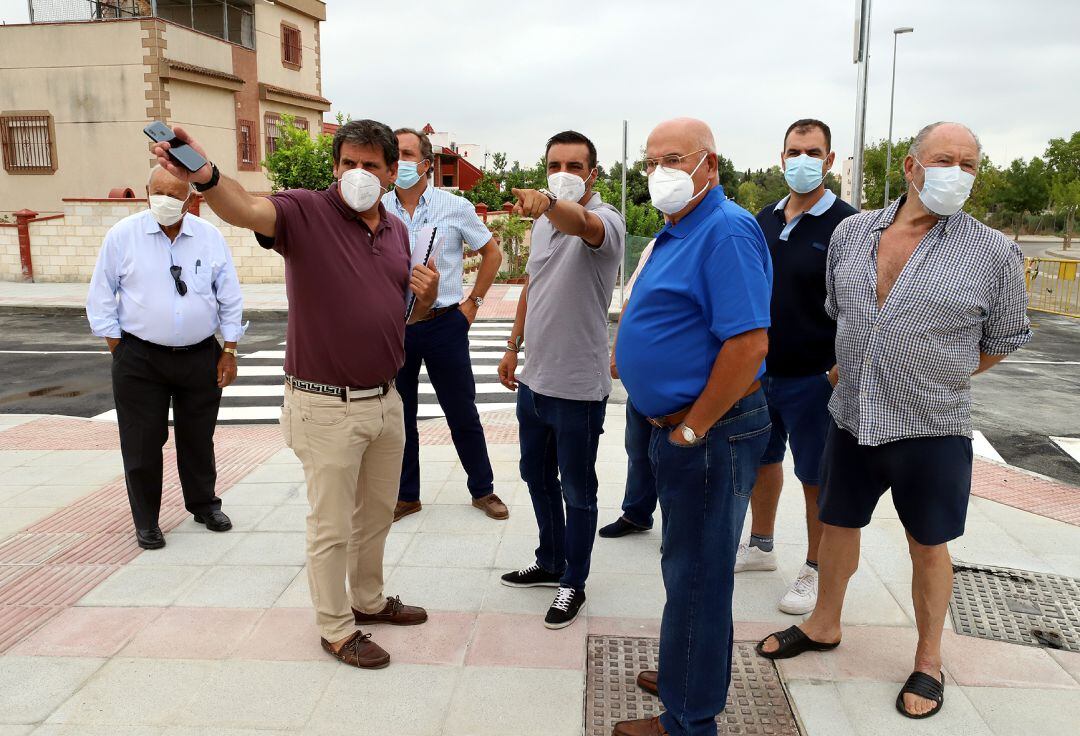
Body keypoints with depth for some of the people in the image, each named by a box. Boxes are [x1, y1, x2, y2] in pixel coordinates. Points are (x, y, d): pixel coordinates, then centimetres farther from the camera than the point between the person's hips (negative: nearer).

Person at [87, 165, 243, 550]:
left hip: (201, 356, 2)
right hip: (140, 360, -1)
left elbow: (230, 298, 6)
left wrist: (229, 352, 4)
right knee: (142, 443, 5)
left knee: (198, 438, 14)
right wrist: (118, 350, -1)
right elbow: (101, 299, 3)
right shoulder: (122, 235, -3)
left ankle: (204, 504, 33)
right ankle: (146, 521, 20)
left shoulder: (210, 237, 1)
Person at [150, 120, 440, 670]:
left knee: (378, 513, 22)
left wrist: (427, 294, -6)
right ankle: (336, 629, 28)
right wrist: (206, 177, -55)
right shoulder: (305, 212, -12)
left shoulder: (397, 231, 7)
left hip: (386, 400, 7)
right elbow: (246, 210, -34)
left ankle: (369, 600, 44)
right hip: (328, 407, -6)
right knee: (332, 526, 8)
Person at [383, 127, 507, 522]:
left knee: (463, 415, 7)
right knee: (398, 416, 11)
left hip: (444, 325, -2)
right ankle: (406, 495, 27)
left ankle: (483, 490, 25)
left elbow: (492, 253, 9)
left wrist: (473, 302, 4)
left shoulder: (455, 207, -2)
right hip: (393, 327, 2)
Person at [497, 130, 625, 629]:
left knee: (577, 490, 7)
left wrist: (548, 201, -61)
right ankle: (549, 563, 41)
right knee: (537, 476, 21)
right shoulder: (544, 222, 9)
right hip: (534, 378, 8)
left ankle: (573, 583, 26)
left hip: (578, 387, -8)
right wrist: (514, 346, 17)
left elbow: (580, 223, -41)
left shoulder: (605, 220, -16)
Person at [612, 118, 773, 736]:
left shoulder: (727, 231, -20)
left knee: (697, 573, 2)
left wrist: (692, 429, -21)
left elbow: (749, 343, -28)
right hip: (678, 426, 10)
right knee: (689, 562, 22)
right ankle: (689, 673, 41)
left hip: (711, 432, -10)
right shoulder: (679, 232, 12)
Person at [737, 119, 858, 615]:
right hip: (758, 369, 6)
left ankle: (815, 571, 23)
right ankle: (761, 547, 37)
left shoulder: (846, 225, -11)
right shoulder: (765, 219, 6)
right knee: (763, 459, 18)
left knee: (815, 478, 7)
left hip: (812, 377, -6)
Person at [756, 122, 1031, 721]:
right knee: (838, 525, 17)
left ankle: (928, 661, 32)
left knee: (928, 548, 12)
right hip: (852, 418, 3)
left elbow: (1003, 339, 4)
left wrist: (938, 378, 6)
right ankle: (824, 626, 39)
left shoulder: (993, 253, -9)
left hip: (932, 429, -3)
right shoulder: (851, 233, 0)